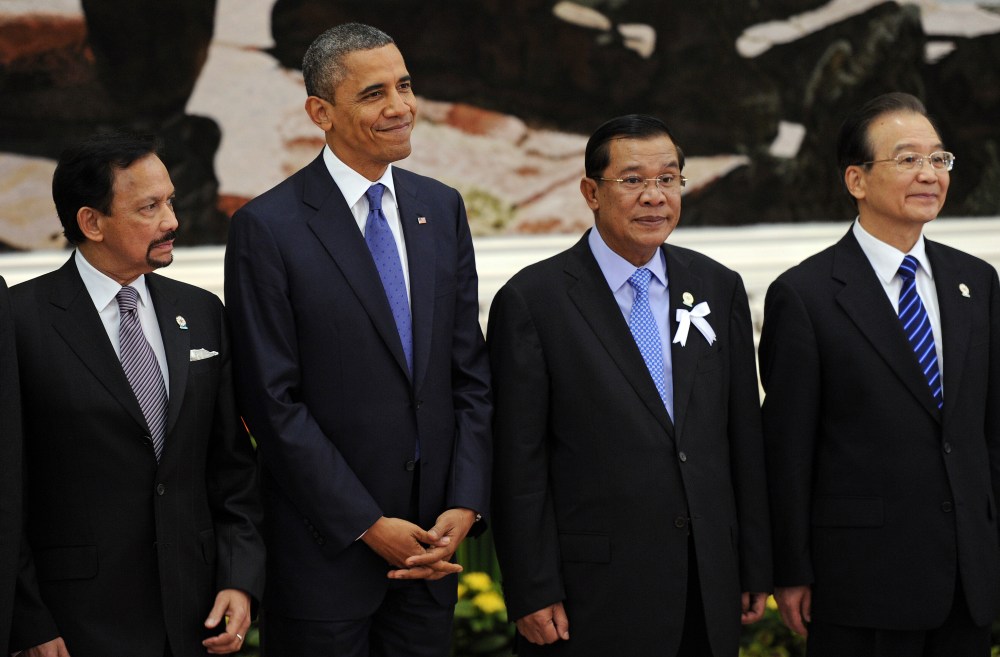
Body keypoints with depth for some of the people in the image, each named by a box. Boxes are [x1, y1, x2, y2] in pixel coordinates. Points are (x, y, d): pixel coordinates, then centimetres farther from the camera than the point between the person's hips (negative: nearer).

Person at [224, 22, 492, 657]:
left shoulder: (442, 208, 8)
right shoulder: (267, 228, -10)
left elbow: (471, 372, 8)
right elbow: (273, 404, -12)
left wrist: (465, 507, -4)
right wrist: (368, 526, -12)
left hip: (434, 542, 5)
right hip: (327, 547, -5)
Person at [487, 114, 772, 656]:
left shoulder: (719, 288, 8)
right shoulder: (531, 301, -6)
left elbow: (743, 439, 10)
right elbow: (518, 463, -7)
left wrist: (755, 570, 9)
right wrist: (534, 594, -10)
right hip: (595, 596, -4)